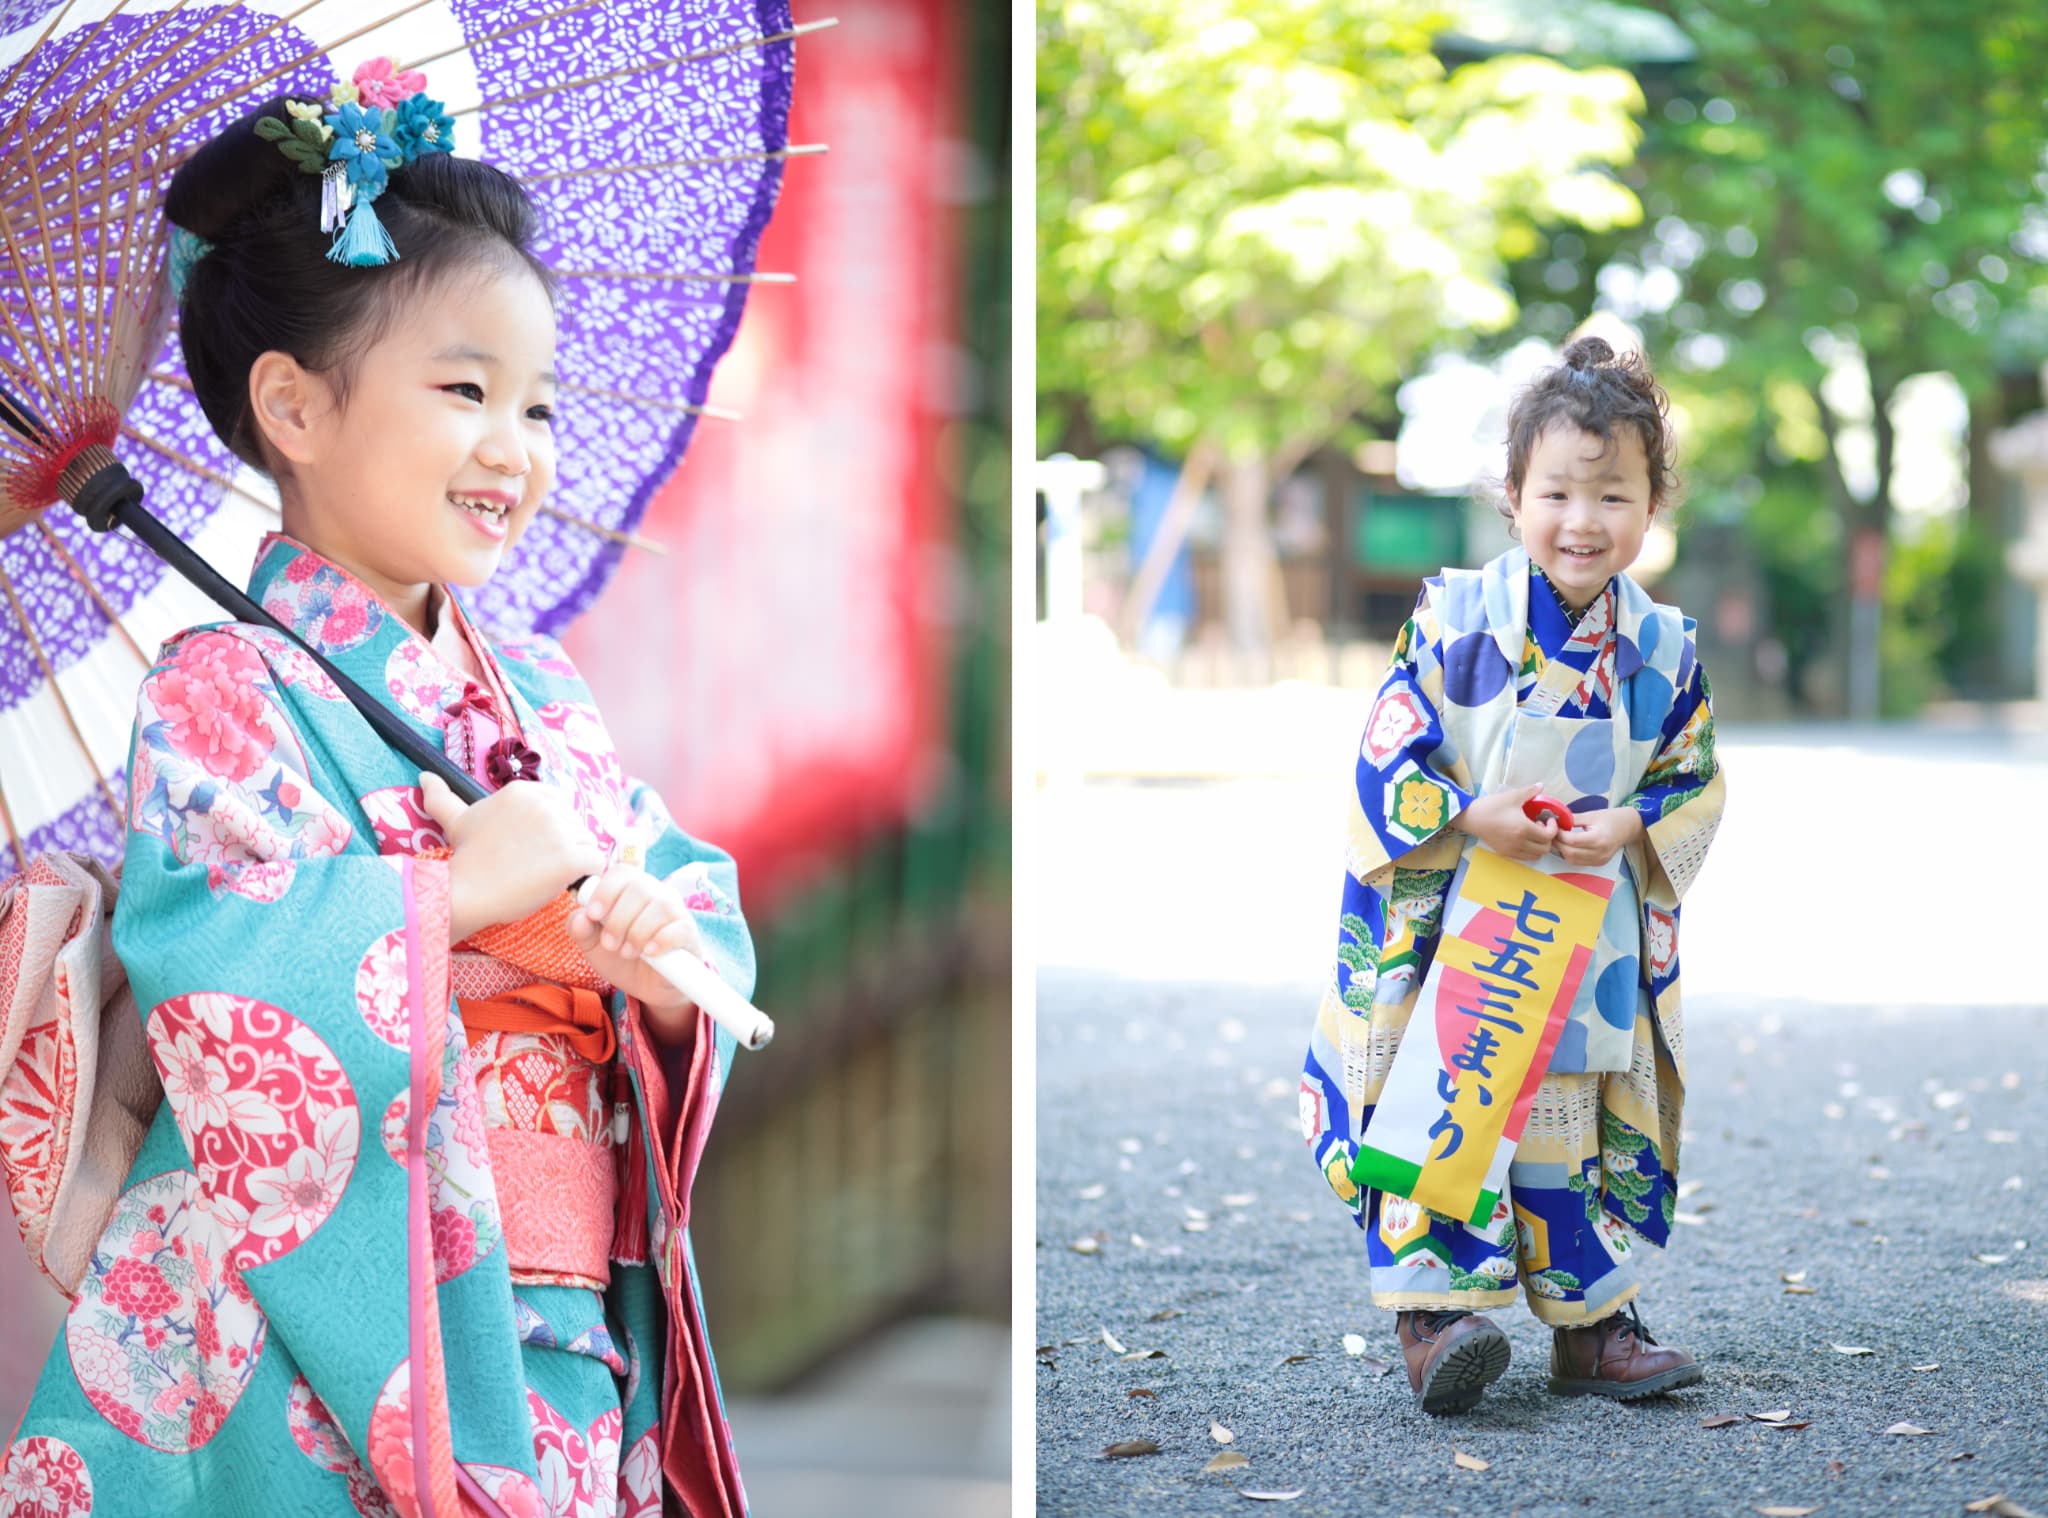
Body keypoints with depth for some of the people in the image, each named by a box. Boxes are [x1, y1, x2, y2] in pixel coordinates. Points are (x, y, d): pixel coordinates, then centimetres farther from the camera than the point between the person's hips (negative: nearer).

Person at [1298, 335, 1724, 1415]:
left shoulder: (1665, 650, 2)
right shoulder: (1454, 621, -7)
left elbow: (1695, 782, 8)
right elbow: (1387, 757, -6)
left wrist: (1632, 828, -11)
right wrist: (1476, 818, -19)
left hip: (1595, 943, 3)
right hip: (1449, 924, -3)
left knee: (1594, 1124, 8)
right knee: (1442, 1107, -10)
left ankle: (1592, 1323, 18)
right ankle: (1435, 1307, -6)